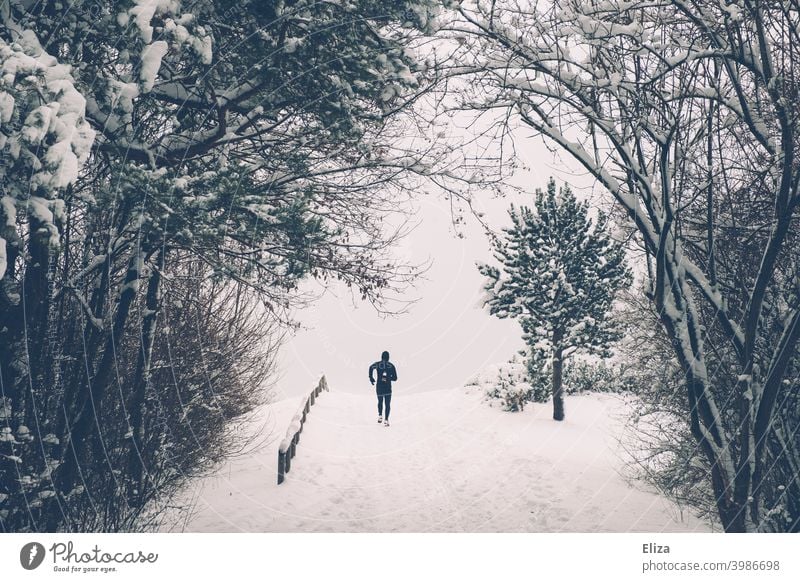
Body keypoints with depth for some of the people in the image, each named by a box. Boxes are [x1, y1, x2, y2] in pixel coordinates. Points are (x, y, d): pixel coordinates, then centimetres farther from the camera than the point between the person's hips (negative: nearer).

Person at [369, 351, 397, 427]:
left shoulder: (377, 364, 2)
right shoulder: (391, 365, 2)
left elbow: (371, 368, -16)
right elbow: (395, 378, 3)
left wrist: (371, 378, -6)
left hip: (379, 387, 1)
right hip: (388, 387, -1)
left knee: (380, 402, 25)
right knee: (387, 404, 4)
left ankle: (380, 416, 14)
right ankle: (386, 420, -8)